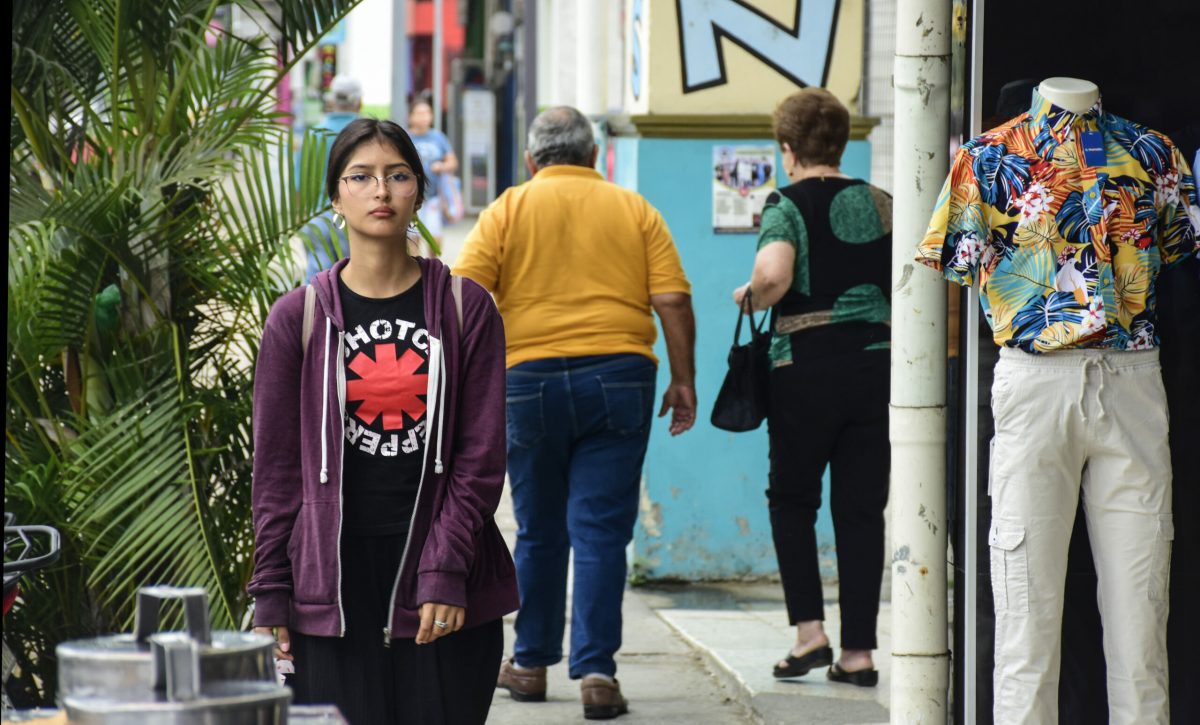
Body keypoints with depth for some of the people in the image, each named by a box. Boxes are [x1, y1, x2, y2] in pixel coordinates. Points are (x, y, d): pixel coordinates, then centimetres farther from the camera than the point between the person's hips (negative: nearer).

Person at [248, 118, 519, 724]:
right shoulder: (298, 318, 5)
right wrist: (270, 595, 1)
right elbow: (276, 466, 6)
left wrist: (446, 571, -9)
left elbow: (481, 454, 1)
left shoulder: (466, 309, 5)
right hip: (335, 580, 0)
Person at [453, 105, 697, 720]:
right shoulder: (635, 210, 9)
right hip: (618, 378, 0)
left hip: (530, 378, 0)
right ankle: (595, 671, -10)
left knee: (539, 531, 14)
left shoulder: (508, 210, 6)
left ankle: (532, 663, 23)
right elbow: (673, 301, 1)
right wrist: (683, 379, 6)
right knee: (601, 531, -1)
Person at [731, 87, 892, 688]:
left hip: (805, 366, -3)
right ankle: (858, 651, 5)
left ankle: (809, 630, 1)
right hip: (877, 363, 4)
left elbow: (773, 275, -24)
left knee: (792, 497, 13)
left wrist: (748, 297, -4)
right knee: (862, 508, 6)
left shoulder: (787, 206, -6)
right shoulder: (880, 204, 8)